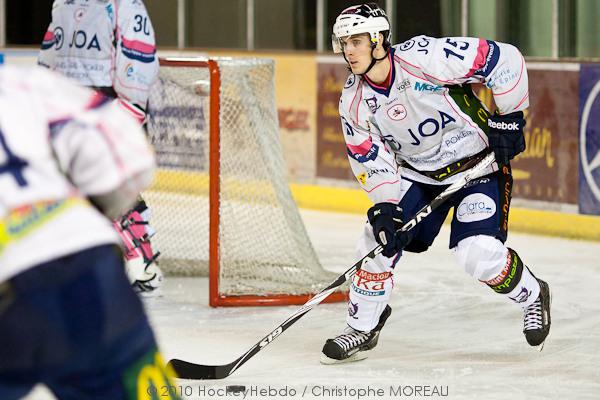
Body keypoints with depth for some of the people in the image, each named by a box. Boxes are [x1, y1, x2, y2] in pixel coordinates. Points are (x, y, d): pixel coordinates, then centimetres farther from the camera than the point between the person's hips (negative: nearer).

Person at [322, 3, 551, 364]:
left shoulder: (426, 58, -28)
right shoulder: (354, 101, -9)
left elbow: (505, 59, -23)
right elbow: (369, 158, -2)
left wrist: (509, 118, -19)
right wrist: (385, 207, -16)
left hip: (477, 162, -5)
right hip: (416, 172, 6)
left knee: (479, 254, -18)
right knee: (380, 234, -8)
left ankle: (532, 296, 13)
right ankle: (363, 327, 9)